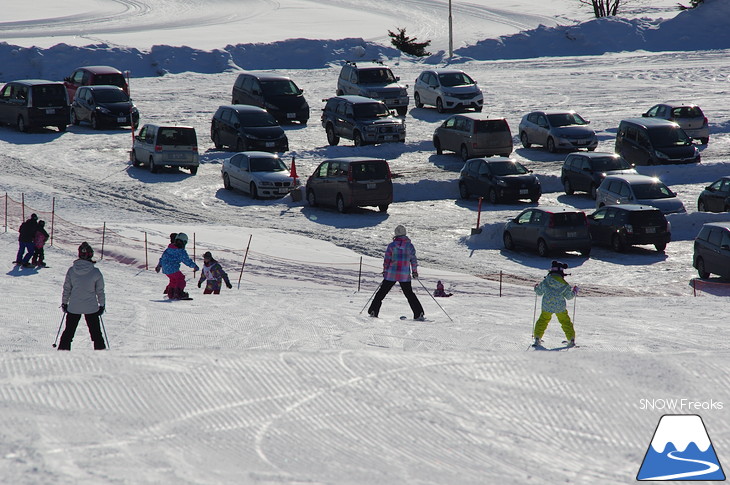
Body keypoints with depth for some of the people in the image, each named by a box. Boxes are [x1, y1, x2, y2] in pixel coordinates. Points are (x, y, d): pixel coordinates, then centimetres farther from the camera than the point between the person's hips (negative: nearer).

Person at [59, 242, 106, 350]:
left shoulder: (71, 270, -5)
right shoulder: (96, 272, -10)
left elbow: (66, 289, 2)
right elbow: (100, 291, -2)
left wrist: (64, 303, 14)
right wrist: (102, 305, 11)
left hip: (74, 307, 1)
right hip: (91, 307, -1)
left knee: (69, 331, 13)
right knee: (96, 332, 9)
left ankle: (63, 349, 13)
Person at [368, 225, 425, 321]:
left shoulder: (392, 245, -3)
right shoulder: (410, 245, 0)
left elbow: (386, 259, 0)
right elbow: (413, 260, 4)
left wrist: (385, 271, 11)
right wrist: (415, 271, 15)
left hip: (391, 273, -1)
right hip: (405, 275, 1)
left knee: (382, 292, 10)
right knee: (409, 294, 12)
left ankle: (373, 312, 6)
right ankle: (418, 314, 4)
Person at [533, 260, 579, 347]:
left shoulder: (545, 281, -7)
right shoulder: (564, 284, -9)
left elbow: (539, 291, 6)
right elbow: (569, 296, 0)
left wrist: (536, 287, 30)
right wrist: (574, 291, 20)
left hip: (547, 307, 1)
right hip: (560, 307, 0)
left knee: (543, 320, 19)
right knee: (565, 321, 14)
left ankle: (537, 338, 15)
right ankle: (571, 339, 11)